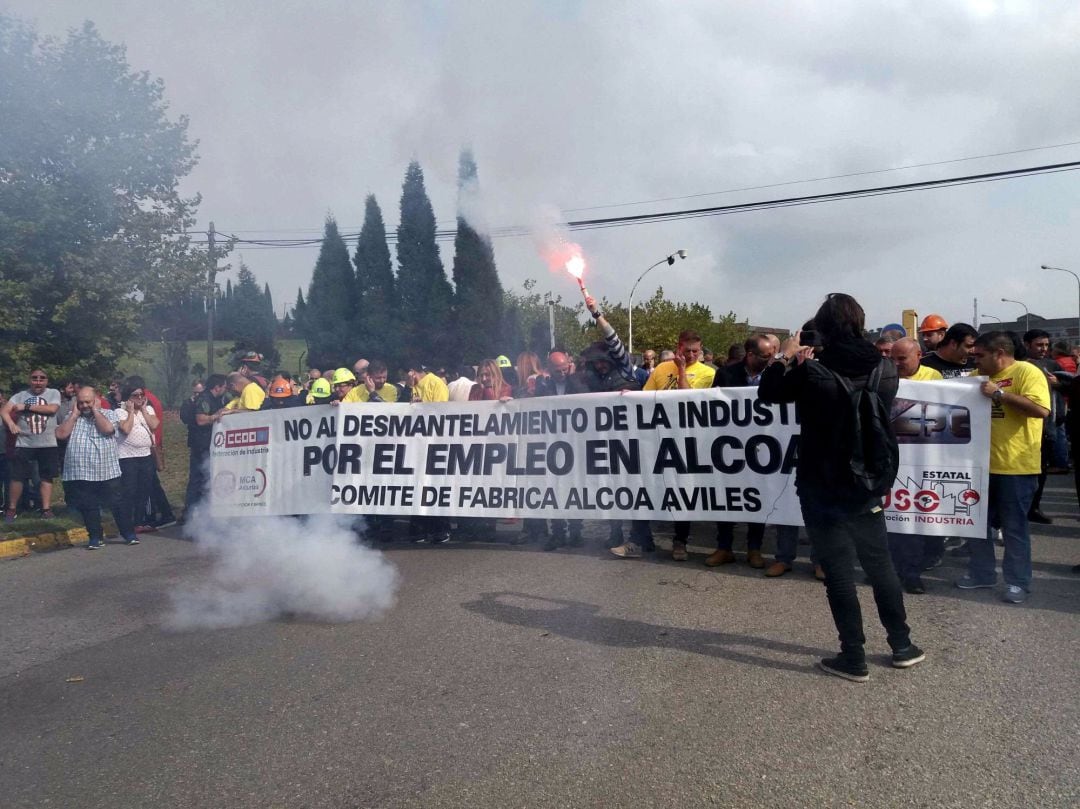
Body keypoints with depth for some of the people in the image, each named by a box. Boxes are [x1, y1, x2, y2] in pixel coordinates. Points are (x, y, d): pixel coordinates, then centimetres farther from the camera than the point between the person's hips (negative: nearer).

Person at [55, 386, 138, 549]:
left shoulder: (109, 414, 3)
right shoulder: (72, 417, 12)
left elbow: (107, 429, -18)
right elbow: (61, 434, -3)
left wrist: (95, 410, -6)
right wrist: (75, 413, -1)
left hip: (107, 472, -3)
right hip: (79, 474, 3)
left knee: (117, 504, 2)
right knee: (88, 508, 9)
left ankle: (129, 534, 13)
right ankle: (96, 537, 21)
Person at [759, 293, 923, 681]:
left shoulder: (811, 373, -18)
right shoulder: (884, 370, -5)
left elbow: (767, 393, -1)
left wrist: (785, 356, 11)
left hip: (822, 488, -4)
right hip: (867, 483, 5)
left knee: (839, 569, 4)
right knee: (880, 563, 19)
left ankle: (854, 657, 12)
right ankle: (902, 645, 30)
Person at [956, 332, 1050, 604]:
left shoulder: (1027, 372, -10)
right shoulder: (980, 377, 11)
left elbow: (1041, 410, -24)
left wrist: (999, 394, -24)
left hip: (1016, 467, -7)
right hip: (982, 463, 7)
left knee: (1014, 527, 3)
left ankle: (1018, 582, 15)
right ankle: (982, 573, 27)